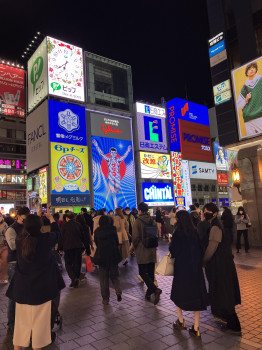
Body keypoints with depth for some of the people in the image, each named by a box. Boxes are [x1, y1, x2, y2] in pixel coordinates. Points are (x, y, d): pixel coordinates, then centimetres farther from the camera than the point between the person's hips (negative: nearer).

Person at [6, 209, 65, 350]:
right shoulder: (45, 239, -19)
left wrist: (36, 216, 21)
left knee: (21, 319, 20)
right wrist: (51, 218, 18)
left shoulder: (19, 240, -11)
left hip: (21, 287, 4)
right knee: (39, 320, 13)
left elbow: (29, 231, 12)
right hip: (41, 288, -3)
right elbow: (56, 232, 2)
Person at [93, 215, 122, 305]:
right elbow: (117, 241, 2)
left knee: (104, 278, 10)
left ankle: (105, 299, 13)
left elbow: (96, 243, 8)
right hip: (113, 255, 0)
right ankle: (118, 292, -5)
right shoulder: (113, 229, -4)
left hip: (101, 256, 0)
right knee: (114, 275, 15)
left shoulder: (97, 231, 0)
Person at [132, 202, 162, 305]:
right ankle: (149, 292, 24)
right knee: (151, 272, 14)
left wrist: (135, 246, 3)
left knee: (143, 273, 0)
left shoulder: (138, 221, -13)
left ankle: (155, 290, -16)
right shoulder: (152, 220, 4)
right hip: (152, 250, 6)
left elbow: (135, 236, -14)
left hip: (142, 251, -6)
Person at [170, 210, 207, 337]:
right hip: (195, 268, 4)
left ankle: (181, 321, 27)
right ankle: (196, 328, 17)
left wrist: (170, 243, 5)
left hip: (182, 267, -4)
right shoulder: (195, 232, -2)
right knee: (196, 294, 11)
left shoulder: (178, 233, -15)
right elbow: (199, 249, 5)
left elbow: (173, 251, -13)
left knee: (178, 294, 18)